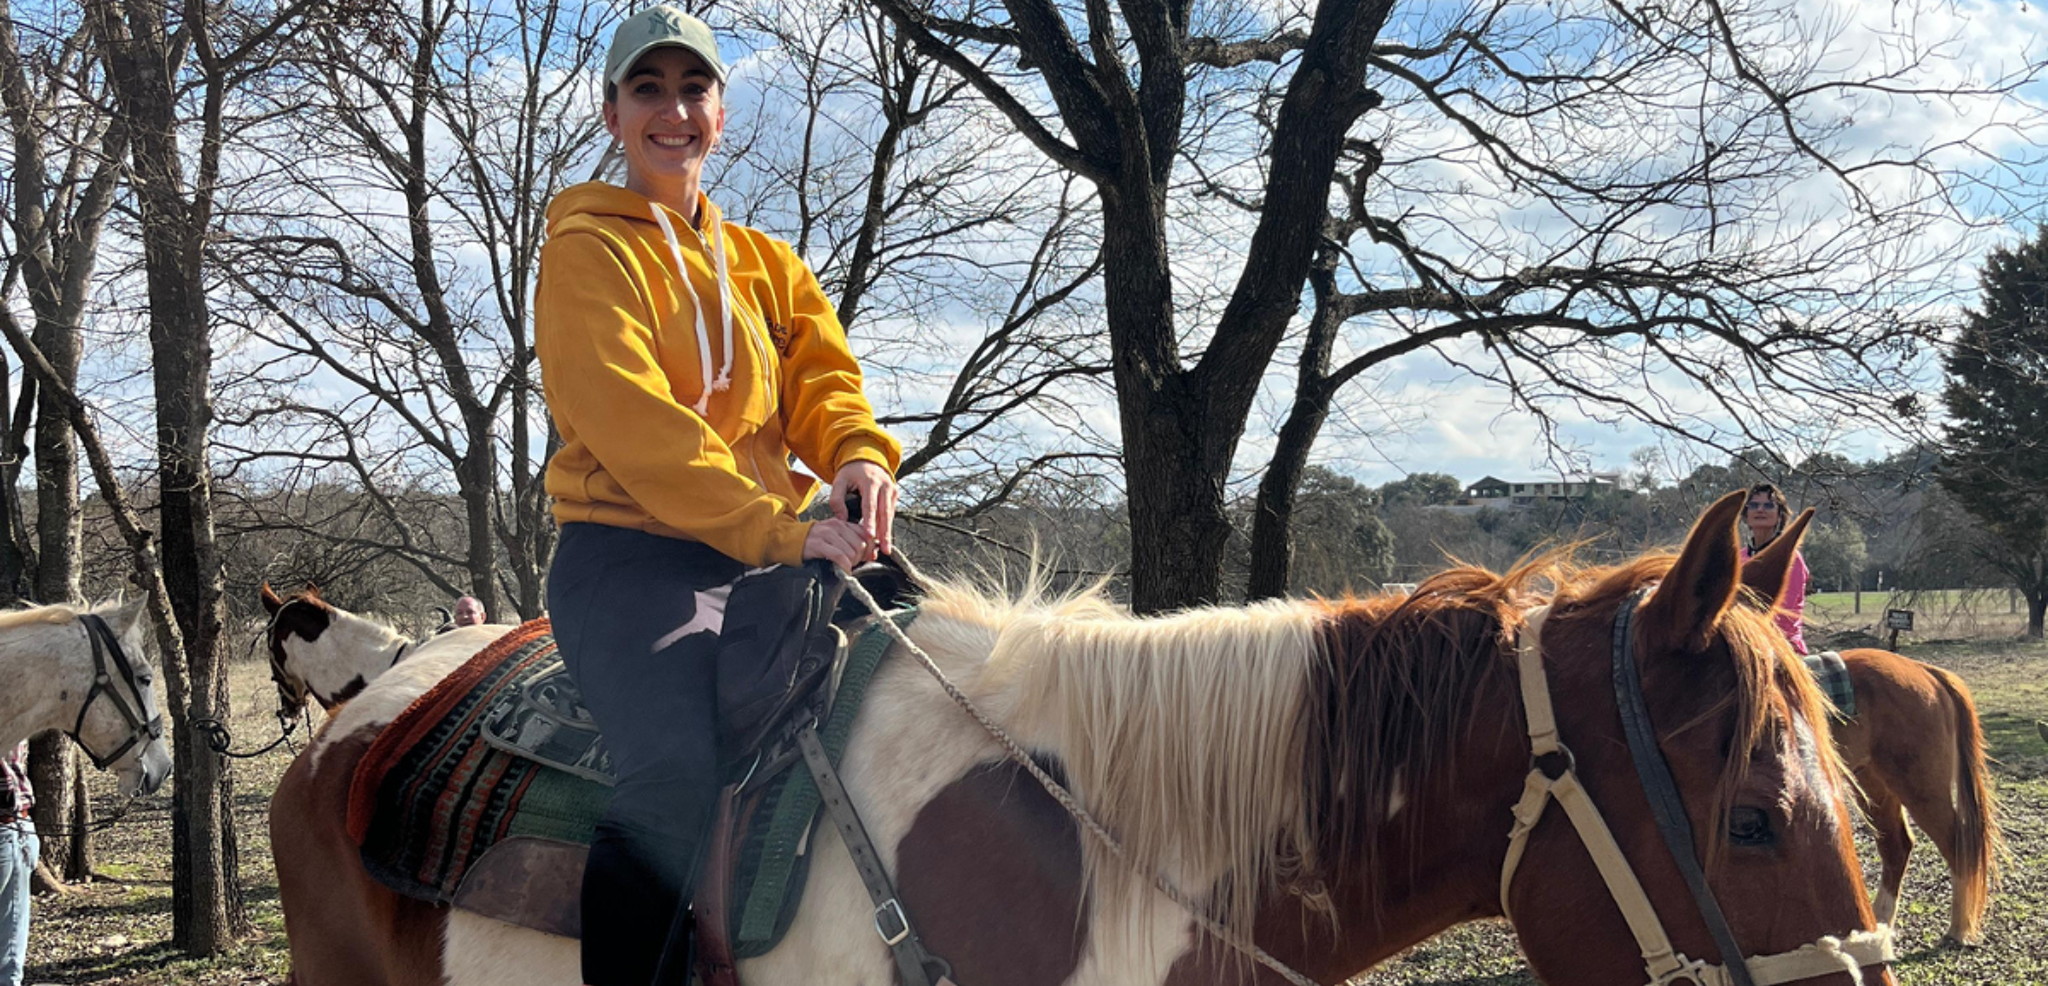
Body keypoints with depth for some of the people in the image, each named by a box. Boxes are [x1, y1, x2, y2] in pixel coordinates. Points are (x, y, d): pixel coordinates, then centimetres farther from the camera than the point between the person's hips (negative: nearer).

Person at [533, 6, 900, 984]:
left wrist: (859, 456, -16)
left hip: (760, 565, 7)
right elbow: (629, 418, -13)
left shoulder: (767, 265, 22)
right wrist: (779, 528, -22)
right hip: (629, 560, -6)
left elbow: (821, 374, 9)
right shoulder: (588, 250, 1)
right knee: (674, 778, -28)